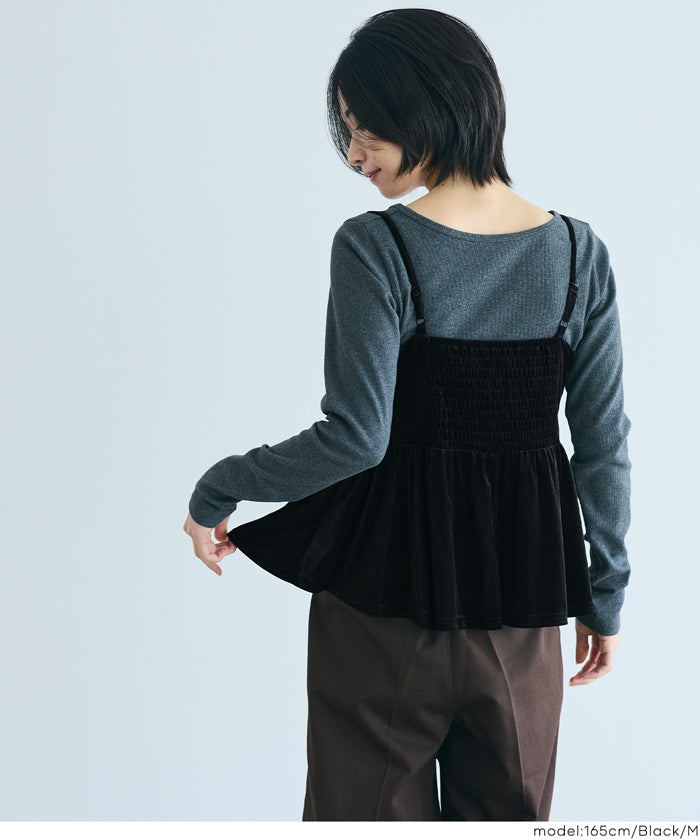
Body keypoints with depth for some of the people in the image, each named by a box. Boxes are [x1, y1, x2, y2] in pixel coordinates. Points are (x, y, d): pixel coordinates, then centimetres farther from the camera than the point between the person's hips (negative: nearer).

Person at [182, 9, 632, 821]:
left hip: (388, 580, -3)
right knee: (507, 811, 19)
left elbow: (357, 437, -19)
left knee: (370, 809, 14)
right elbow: (603, 440, 0)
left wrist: (217, 488, -4)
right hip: (523, 595, 4)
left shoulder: (376, 247, -15)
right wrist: (604, 593, 10)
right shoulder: (578, 251, -2)